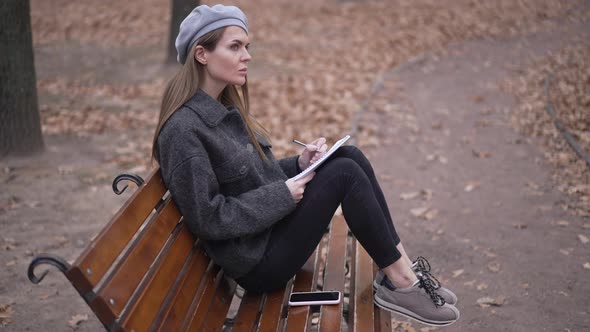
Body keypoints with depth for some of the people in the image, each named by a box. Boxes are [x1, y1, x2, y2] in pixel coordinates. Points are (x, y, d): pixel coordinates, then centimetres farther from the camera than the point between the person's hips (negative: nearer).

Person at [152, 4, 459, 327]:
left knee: (349, 155, -3)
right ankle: (400, 283, -6)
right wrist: (283, 195, -18)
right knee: (344, 173, -18)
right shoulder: (184, 128, -21)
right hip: (257, 262, -9)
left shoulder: (223, 106, 8)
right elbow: (207, 218, -22)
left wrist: (299, 163, -2)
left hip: (271, 225, 9)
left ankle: (398, 269, -1)